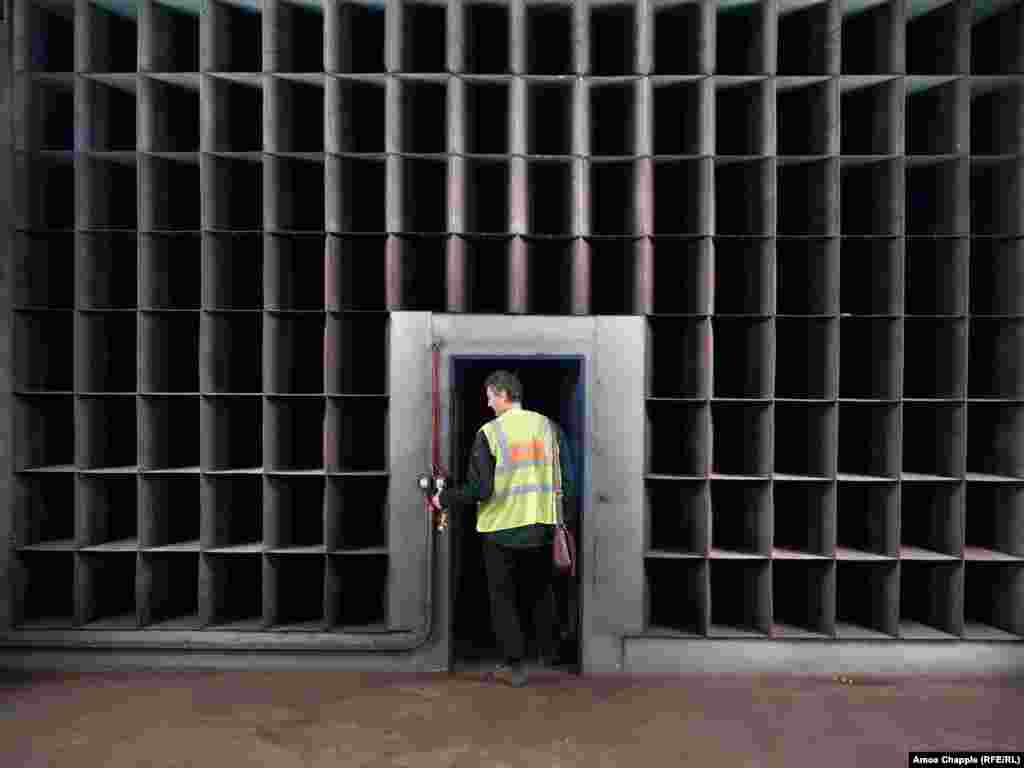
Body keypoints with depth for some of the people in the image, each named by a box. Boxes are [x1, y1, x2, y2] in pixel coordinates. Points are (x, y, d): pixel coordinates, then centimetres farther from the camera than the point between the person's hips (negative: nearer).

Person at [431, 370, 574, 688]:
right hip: (542, 527, 4)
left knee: (504, 597, 13)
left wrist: (445, 498, 0)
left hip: (501, 528, -4)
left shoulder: (489, 432, -13)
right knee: (541, 591, 24)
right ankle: (549, 652, 38)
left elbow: (480, 490, -14)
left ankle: (514, 665, 17)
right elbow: (566, 479, 1)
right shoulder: (548, 426, -1)